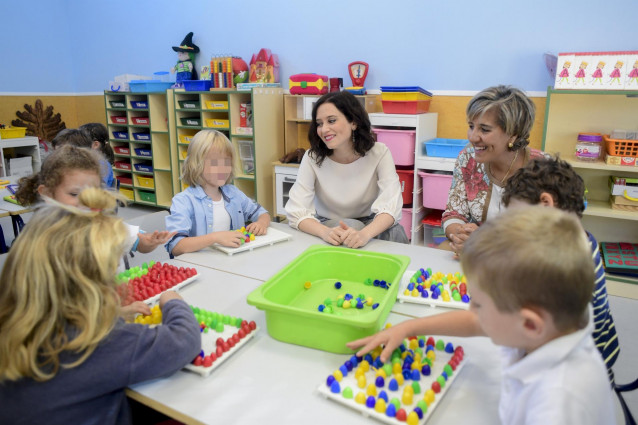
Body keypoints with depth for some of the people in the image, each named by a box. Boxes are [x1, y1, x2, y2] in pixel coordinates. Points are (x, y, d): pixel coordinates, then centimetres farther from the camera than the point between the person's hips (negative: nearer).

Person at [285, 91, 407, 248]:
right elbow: (295, 211, -21)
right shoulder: (312, 158, -14)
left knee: (394, 233, -29)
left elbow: (390, 206, -23)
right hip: (327, 226, -1)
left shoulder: (379, 153, -13)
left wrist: (364, 234, -44)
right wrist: (325, 232, -42)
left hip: (370, 225, 2)